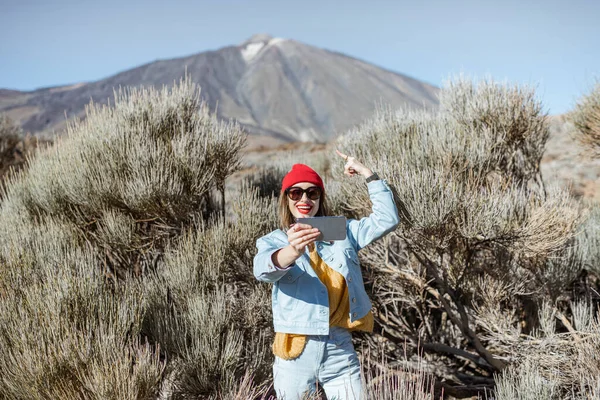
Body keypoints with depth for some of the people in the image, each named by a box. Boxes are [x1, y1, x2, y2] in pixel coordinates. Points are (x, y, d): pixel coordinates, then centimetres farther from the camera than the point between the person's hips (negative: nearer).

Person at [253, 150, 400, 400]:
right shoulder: (273, 241, 0)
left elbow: (386, 220, 2)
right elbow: (264, 270, -23)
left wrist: (368, 174, 1)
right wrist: (292, 251, -44)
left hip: (340, 348, 2)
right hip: (297, 351, -2)